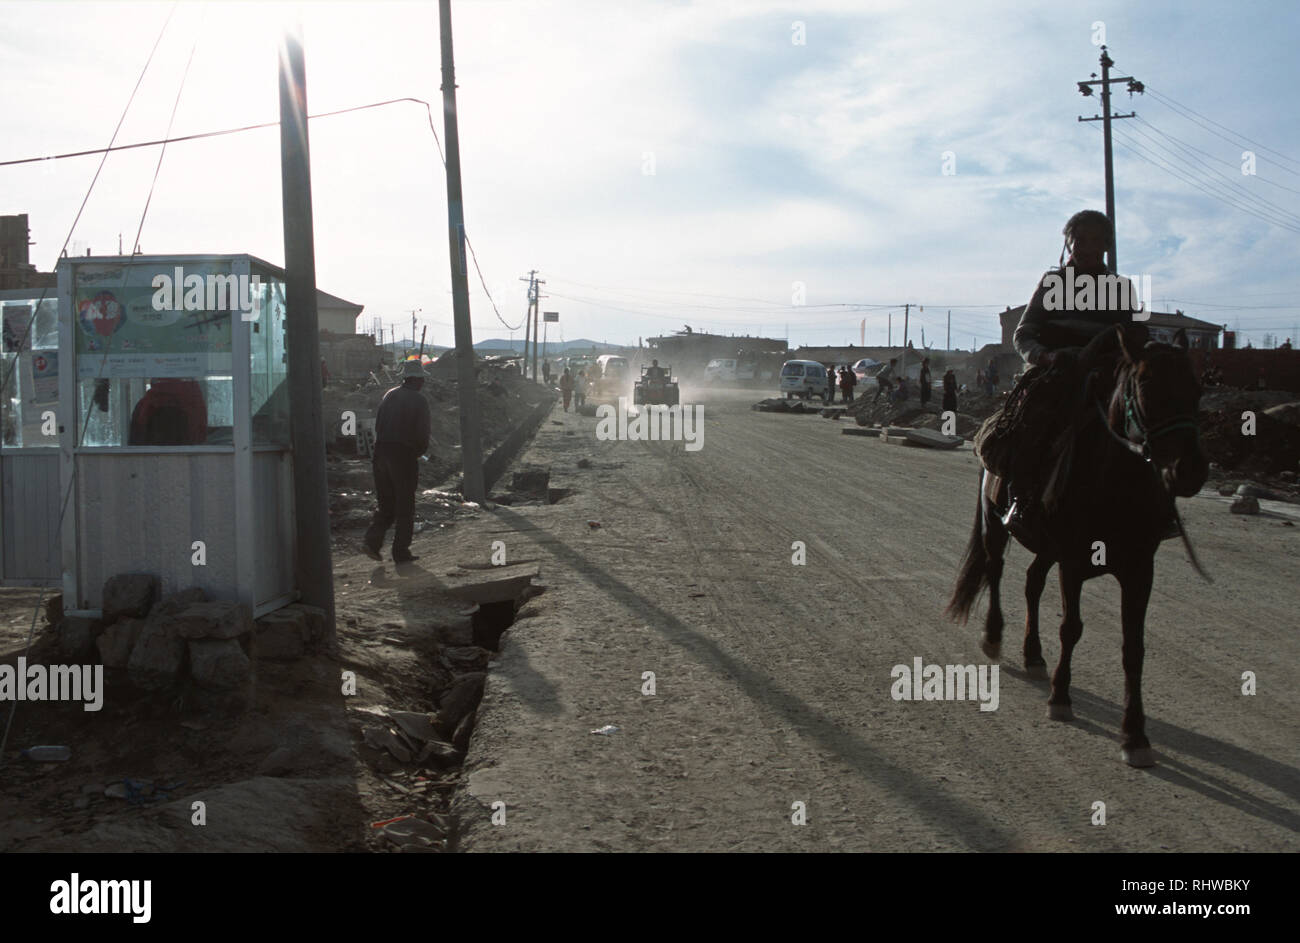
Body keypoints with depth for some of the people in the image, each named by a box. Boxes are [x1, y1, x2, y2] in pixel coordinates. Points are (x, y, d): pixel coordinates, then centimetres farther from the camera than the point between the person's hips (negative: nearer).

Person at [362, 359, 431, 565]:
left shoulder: (389, 395, 8)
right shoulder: (419, 400, -7)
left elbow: (377, 425, 9)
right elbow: (422, 432, -10)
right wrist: (420, 450, 8)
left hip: (381, 451, 5)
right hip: (404, 455, -5)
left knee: (386, 503, 15)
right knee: (405, 506, 6)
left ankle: (372, 541, -1)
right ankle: (401, 552, 8)